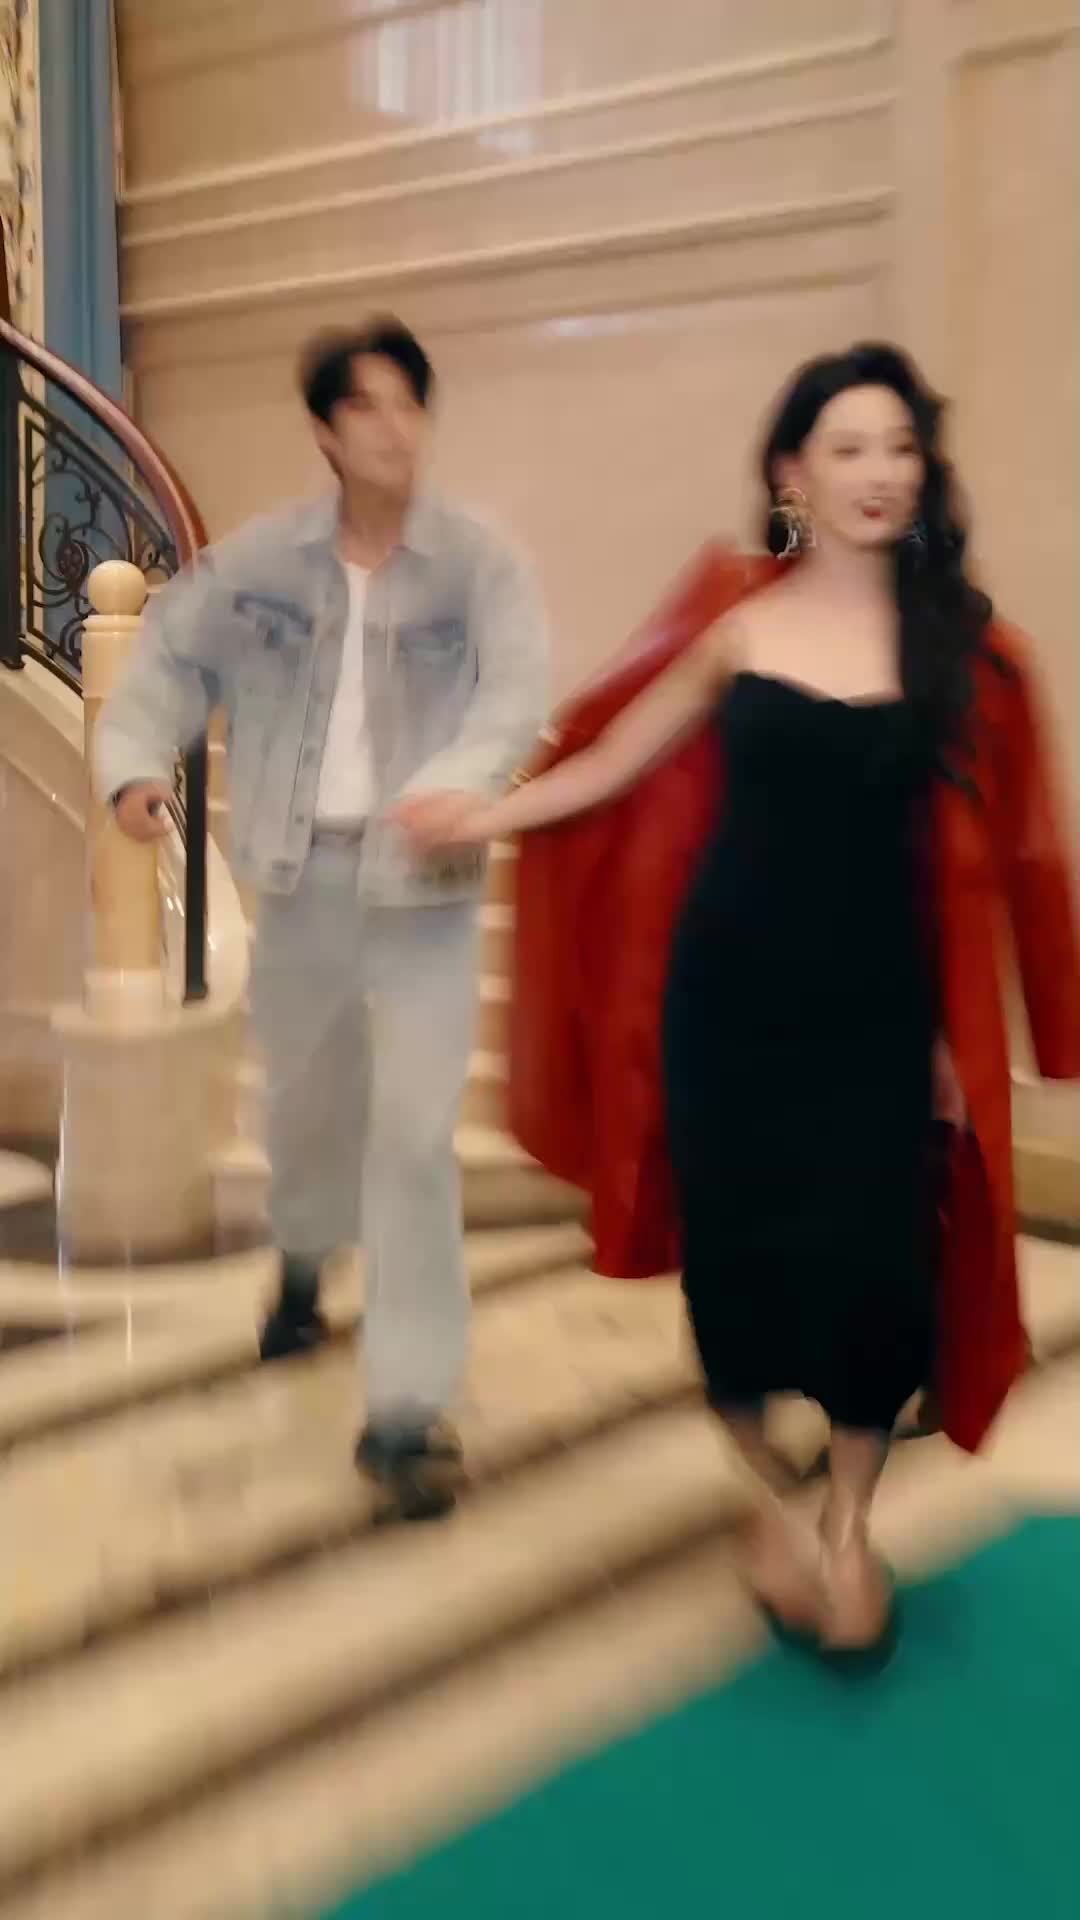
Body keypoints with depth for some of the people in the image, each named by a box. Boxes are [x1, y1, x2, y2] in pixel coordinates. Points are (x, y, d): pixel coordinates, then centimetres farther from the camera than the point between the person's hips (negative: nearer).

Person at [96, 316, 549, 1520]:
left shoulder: (475, 561, -8)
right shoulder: (261, 559, 1)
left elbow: (517, 686, -21)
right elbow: (174, 655, 6)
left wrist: (464, 781, -40)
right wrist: (136, 760, -13)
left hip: (424, 883, -3)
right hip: (302, 873, 3)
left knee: (414, 1134, -8)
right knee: (305, 1097, 21)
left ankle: (406, 1407, 2)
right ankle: (303, 1260, 54)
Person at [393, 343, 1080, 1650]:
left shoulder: (963, 643, 1)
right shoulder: (735, 622, 0)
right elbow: (612, 762, 8)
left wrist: (966, 1035, 2)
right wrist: (479, 819, 4)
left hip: (878, 1008, 0)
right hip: (730, 994, 0)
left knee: (873, 1271, -2)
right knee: (740, 1257, 6)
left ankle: (849, 1524, 27)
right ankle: (771, 1508, 33)